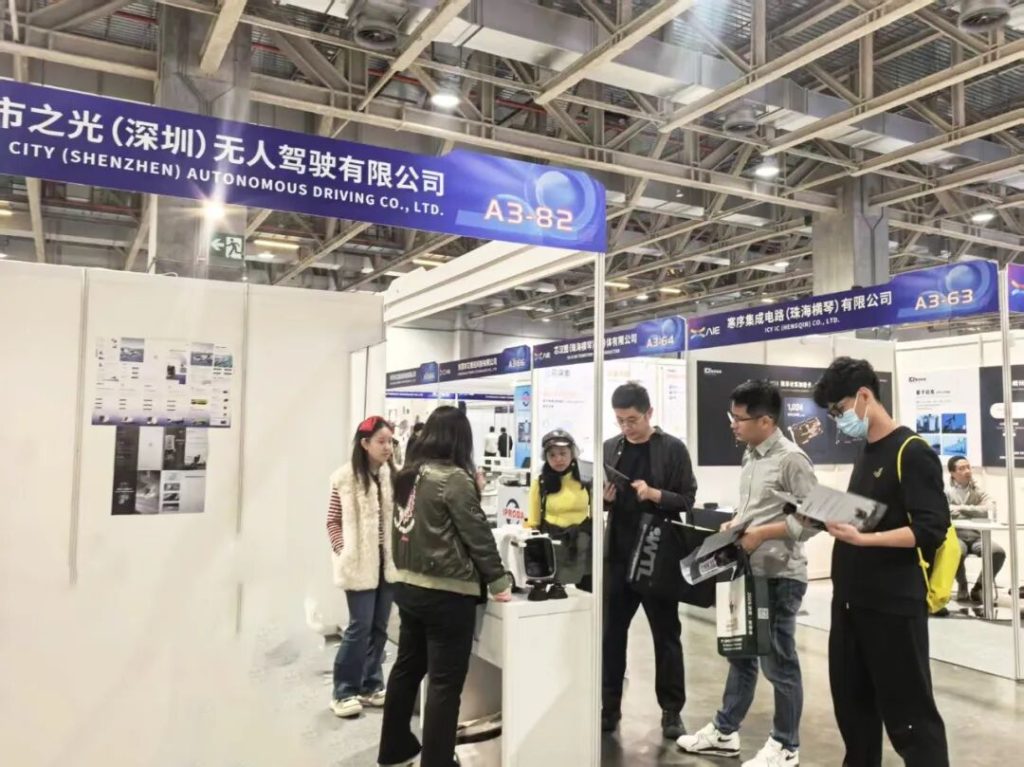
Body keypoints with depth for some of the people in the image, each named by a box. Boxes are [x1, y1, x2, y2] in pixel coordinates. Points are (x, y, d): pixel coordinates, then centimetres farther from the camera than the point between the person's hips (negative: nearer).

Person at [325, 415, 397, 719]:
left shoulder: (393, 475, 3)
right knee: (360, 627, -1)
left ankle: (371, 686, 25)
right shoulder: (346, 477, -8)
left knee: (379, 628, 12)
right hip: (360, 564, -4)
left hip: (387, 562, 4)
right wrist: (344, 552, -11)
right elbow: (333, 521, -3)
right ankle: (344, 692, 14)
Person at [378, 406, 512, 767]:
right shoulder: (453, 478, -17)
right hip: (445, 592, -8)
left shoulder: (409, 475, 6)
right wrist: (499, 582, -6)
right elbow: (477, 534, -14)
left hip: (408, 585, 8)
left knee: (407, 667, 20)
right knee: (445, 681, 2)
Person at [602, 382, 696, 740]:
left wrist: (655, 494, -23)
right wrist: (604, 498, -11)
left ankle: (671, 711, 22)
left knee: (666, 635, 9)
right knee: (611, 632, 10)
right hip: (617, 554, 4)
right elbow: (599, 499, 12)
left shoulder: (673, 449, -5)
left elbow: (687, 499, -7)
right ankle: (609, 706, 24)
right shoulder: (610, 448, 6)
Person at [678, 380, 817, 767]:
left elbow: (812, 520, -18)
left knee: (779, 662, 6)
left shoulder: (791, 459, -16)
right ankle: (724, 732, 32)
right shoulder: (750, 456, 10)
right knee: (740, 654, 18)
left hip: (780, 576, -8)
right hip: (749, 571, 8)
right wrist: (734, 524, 4)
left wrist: (762, 533, -21)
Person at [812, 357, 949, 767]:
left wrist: (865, 539, -28)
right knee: (852, 701, 17)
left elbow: (931, 530, -18)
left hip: (894, 604, -8)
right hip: (851, 599, 8)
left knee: (908, 712, 1)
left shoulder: (912, 452, -11)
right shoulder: (864, 454, 14)